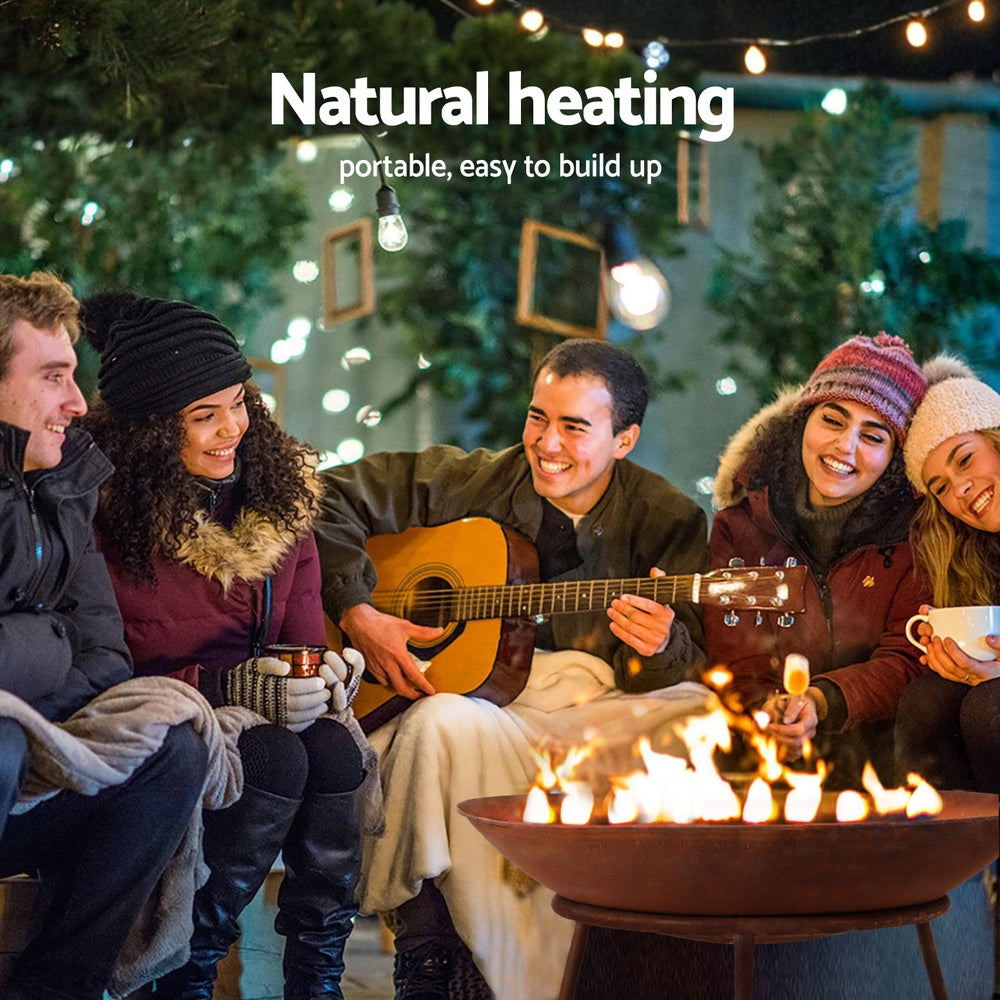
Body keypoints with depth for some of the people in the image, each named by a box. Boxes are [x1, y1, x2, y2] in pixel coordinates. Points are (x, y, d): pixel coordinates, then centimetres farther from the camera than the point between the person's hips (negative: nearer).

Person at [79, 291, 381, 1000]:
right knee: (275, 757, -32)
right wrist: (228, 687, -24)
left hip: (270, 713, 5)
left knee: (333, 748, -27)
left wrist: (325, 676, -14)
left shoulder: (278, 496, 5)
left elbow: (304, 634, 10)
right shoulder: (103, 514, -14)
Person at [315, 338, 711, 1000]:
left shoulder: (666, 521, 4)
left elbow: (701, 671, -2)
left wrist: (663, 650, -28)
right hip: (460, 698, -1)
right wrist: (357, 614, -4)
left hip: (591, 709, 1)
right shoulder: (465, 483, 5)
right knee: (441, 725, -38)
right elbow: (329, 498, 9)